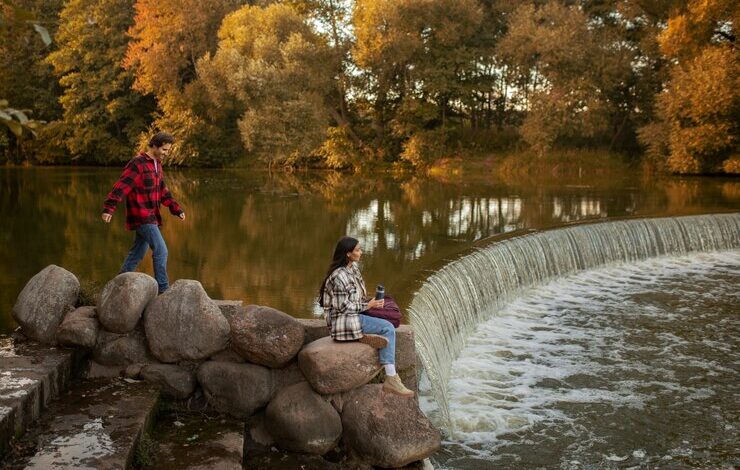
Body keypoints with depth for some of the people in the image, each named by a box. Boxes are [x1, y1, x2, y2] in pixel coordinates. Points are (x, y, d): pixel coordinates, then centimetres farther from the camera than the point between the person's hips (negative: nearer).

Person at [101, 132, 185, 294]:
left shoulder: (156, 164, 14)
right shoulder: (137, 164, -14)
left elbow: (163, 191, 20)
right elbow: (121, 186, -22)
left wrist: (177, 209, 12)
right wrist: (108, 209, -29)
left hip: (150, 217, 9)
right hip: (141, 217, -9)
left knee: (138, 253, 15)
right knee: (161, 251, -11)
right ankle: (163, 290, -6)